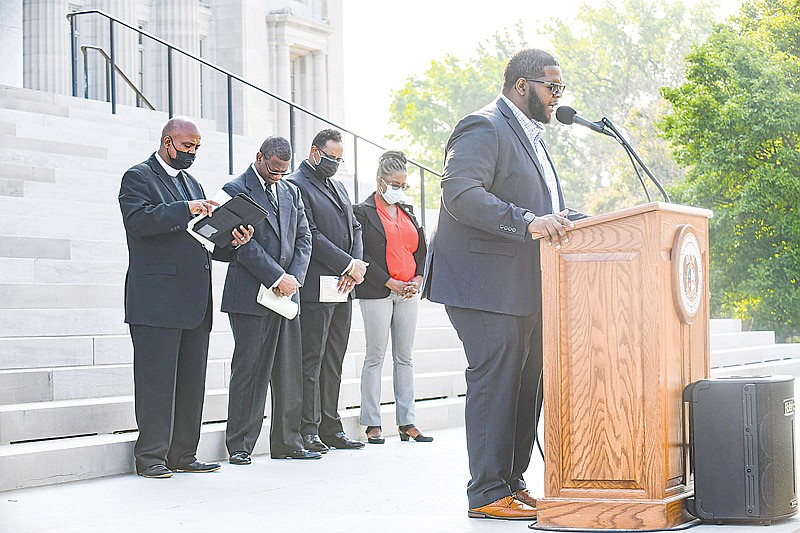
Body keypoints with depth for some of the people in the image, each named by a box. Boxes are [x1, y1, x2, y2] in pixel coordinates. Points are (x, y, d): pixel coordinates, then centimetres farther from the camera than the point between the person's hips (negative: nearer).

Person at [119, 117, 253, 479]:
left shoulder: (192, 184, 25)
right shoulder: (138, 178, 1)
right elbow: (138, 220, -18)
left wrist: (232, 242, 5)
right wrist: (186, 209, -23)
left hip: (194, 304, 8)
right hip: (157, 299, -8)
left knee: (191, 381, 8)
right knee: (156, 379, -6)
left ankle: (183, 455, 13)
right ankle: (151, 456, 0)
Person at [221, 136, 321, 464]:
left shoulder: (291, 192, 17)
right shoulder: (236, 190, -3)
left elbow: (303, 238, 14)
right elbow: (244, 243, -12)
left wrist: (294, 277, -3)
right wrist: (277, 278, -15)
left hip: (286, 294, 6)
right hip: (251, 296, -6)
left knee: (289, 374, 6)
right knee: (249, 372, -4)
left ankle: (287, 444, 13)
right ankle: (240, 447, 1)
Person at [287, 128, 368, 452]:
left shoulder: (338, 187, 21)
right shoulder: (296, 185, -6)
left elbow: (354, 228, 18)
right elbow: (311, 236, -14)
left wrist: (357, 264, -1)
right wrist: (349, 264, -14)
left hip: (342, 288, 8)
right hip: (314, 289, -8)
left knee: (333, 362, 9)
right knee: (311, 361, -5)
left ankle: (330, 428, 13)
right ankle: (308, 430, -3)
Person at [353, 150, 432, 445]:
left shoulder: (407, 211, 16)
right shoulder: (363, 212, -3)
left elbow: (421, 249, 18)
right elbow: (362, 255, -9)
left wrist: (417, 281, 1)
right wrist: (392, 283, -13)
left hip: (408, 293, 6)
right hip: (377, 293, -6)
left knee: (405, 358, 6)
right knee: (375, 357, -3)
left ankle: (406, 422, 8)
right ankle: (372, 424, 0)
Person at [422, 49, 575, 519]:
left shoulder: (531, 137, 23)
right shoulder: (483, 129, -10)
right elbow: (461, 193, -23)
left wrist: (561, 221, 8)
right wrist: (528, 222, -29)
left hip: (526, 287, 10)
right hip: (487, 286, -10)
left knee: (528, 384, 10)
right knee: (495, 382, -9)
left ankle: (513, 482, 18)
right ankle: (488, 494, -5)